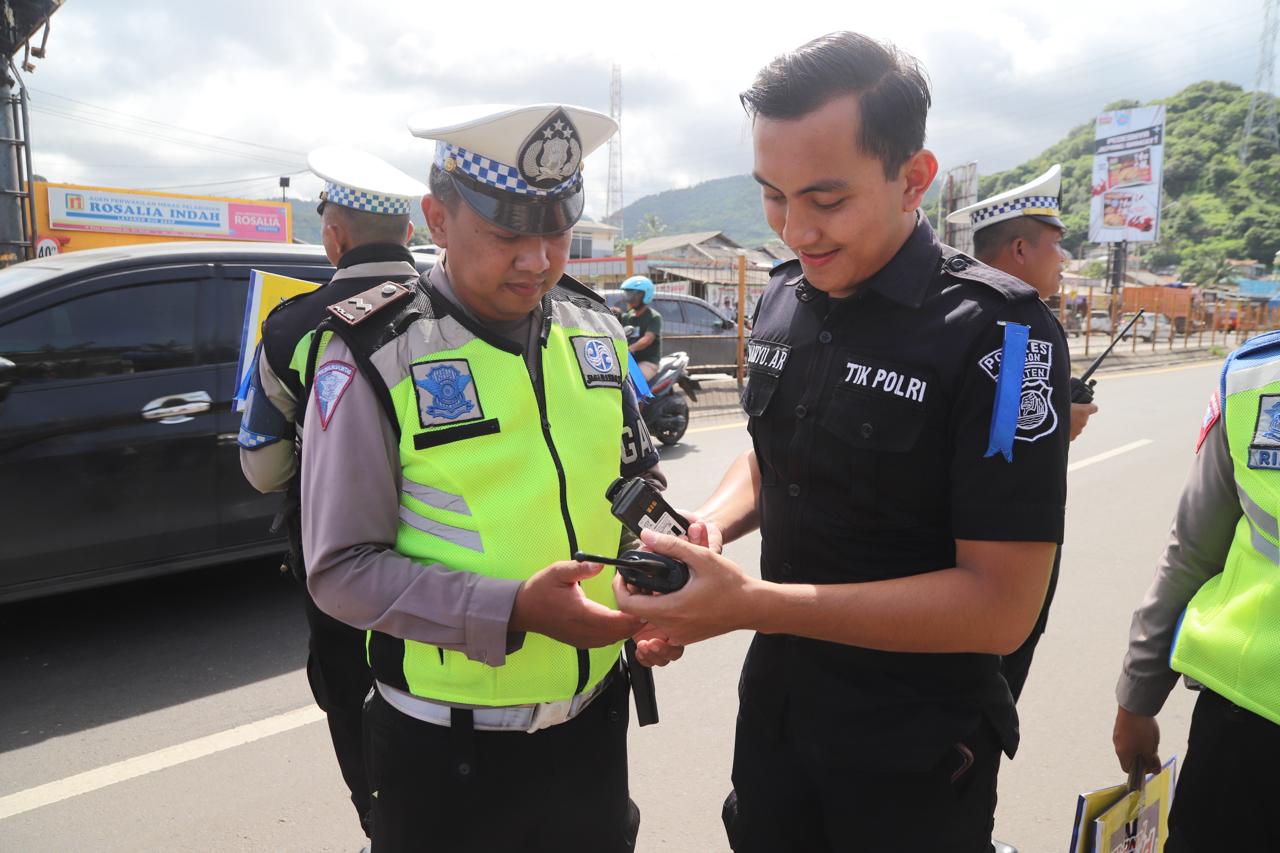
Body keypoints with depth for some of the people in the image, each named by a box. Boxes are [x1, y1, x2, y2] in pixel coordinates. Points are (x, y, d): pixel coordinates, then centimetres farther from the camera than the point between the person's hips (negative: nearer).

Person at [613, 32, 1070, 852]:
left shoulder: (999, 331, -21)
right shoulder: (783, 298, -2)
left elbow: (1001, 605, -23)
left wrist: (749, 603, -28)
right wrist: (711, 524, -9)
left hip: (914, 754, -5)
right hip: (774, 703, 6)